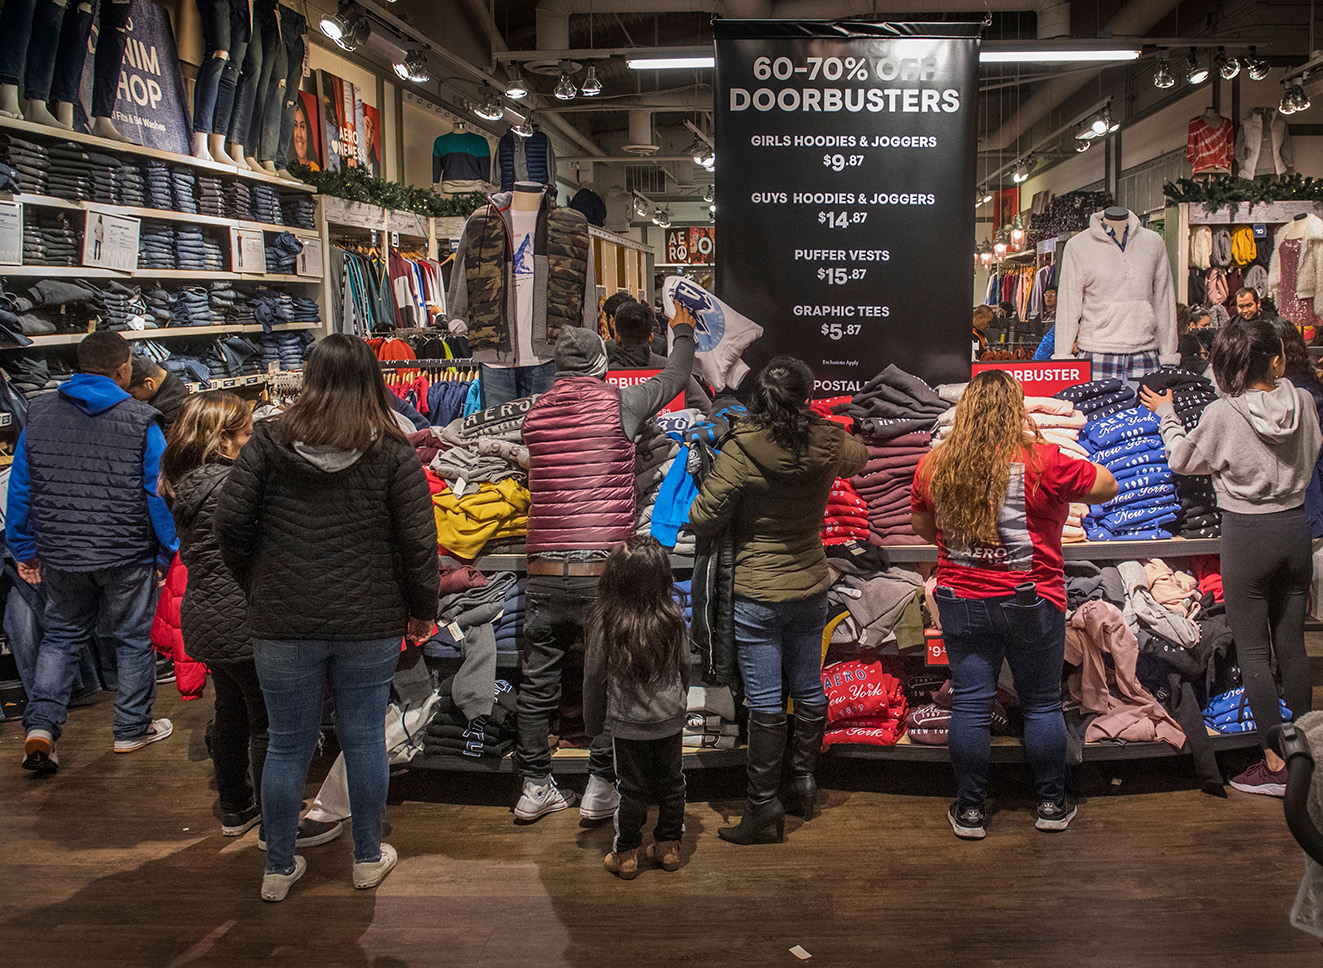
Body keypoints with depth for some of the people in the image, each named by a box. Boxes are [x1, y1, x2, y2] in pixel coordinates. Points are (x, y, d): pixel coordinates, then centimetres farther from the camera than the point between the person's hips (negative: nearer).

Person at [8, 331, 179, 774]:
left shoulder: (39, 413, 1)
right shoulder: (141, 421, -10)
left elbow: (20, 487, 6)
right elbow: (159, 492, -9)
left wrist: (24, 549, 15)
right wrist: (167, 553, 0)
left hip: (59, 554, 3)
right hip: (126, 556, -3)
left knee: (61, 635, 19)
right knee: (132, 638, 13)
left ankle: (40, 725, 5)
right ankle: (132, 729, 24)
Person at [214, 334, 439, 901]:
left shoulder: (270, 441, -3)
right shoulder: (393, 453, -5)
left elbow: (230, 522, -4)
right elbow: (419, 542, -7)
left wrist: (256, 588, 11)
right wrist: (422, 611, 6)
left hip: (283, 623, 1)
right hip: (370, 623, 0)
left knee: (287, 745, 12)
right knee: (364, 738, 13)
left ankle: (279, 868, 25)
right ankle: (368, 858, 27)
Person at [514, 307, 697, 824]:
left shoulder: (535, 413, 7)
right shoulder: (619, 404, -2)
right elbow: (674, 379, 15)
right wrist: (683, 330, 35)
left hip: (545, 572, 3)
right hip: (603, 571, -3)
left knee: (537, 684, 12)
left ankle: (535, 787, 21)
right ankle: (600, 789, 14)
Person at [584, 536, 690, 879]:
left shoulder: (605, 623, -17)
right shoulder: (674, 619, -10)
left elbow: (594, 676, -9)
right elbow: (684, 667, 2)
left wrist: (593, 721, 5)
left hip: (627, 722, -2)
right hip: (669, 719, 2)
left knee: (632, 789, 11)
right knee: (671, 783, 17)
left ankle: (626, 854, 23)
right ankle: (668, 847, 30)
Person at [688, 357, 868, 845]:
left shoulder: (739, 452, -18)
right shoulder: (829, 446, -5)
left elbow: (703, 520, -15)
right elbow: (859, 454, 20)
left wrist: (701, 480, 5)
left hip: (757, 595, -4)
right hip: (811, 588, 5)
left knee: (765, 702, 0)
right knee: (808, 689, 17)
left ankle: (764, 801, 7)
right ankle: (804, 780, 30)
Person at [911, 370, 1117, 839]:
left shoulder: (933, 466, -3)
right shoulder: (1042, 462, -14)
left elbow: (921, 527, 11)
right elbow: (1107, 486, 0)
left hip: (961, 602, 3)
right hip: (1031, 604, -2)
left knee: (970, 704, 9)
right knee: (1042, 703, 12)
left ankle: (970, 810, 17)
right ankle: (1052, 804, 24)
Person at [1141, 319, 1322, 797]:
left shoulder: (1223, 413, -16)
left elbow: (1183, 460, 0)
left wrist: (1166, 414, 15)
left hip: (1247, 533, -5)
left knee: (1253, 651, 3)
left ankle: (1275, 764, 6)